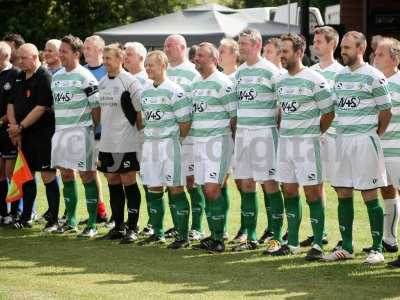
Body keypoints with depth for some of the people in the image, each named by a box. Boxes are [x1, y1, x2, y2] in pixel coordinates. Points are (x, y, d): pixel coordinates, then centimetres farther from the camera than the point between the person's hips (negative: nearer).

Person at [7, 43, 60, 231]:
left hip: (43, 134, -8)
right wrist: (14, 128, -1)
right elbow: (11, 104, 14)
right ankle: (25, 218, 19)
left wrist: (20, 127, -15)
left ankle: (53, 220, -2)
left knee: (48, 176, -6)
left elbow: (41, 108, -18)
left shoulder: (44, 77, -11)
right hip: (25, 136, 8)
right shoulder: (19, 78, 14)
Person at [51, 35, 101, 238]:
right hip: (60, 131, 7)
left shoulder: (85, 77, -9)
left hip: (80, 132, -7)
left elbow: (96, 106, -8)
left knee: (87, 176, -5)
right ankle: (70, 221, 20)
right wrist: (56, 126, 14)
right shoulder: (57, 76, 13)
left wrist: (93, 128, -5)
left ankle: (92, 225, -2)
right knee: (66, 175, 11)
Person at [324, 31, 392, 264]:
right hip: (342, 139, 7)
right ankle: (346, 247, 15)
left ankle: (377, 249, 2)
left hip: (365, 139, -7)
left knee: (370, 195, -4)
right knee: (343, 194, 8)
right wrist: (342, 134, 13)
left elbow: (385, 112, -4)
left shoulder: (373, 77, -8)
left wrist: (375, 136, 3)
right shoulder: (340, 76, 12)